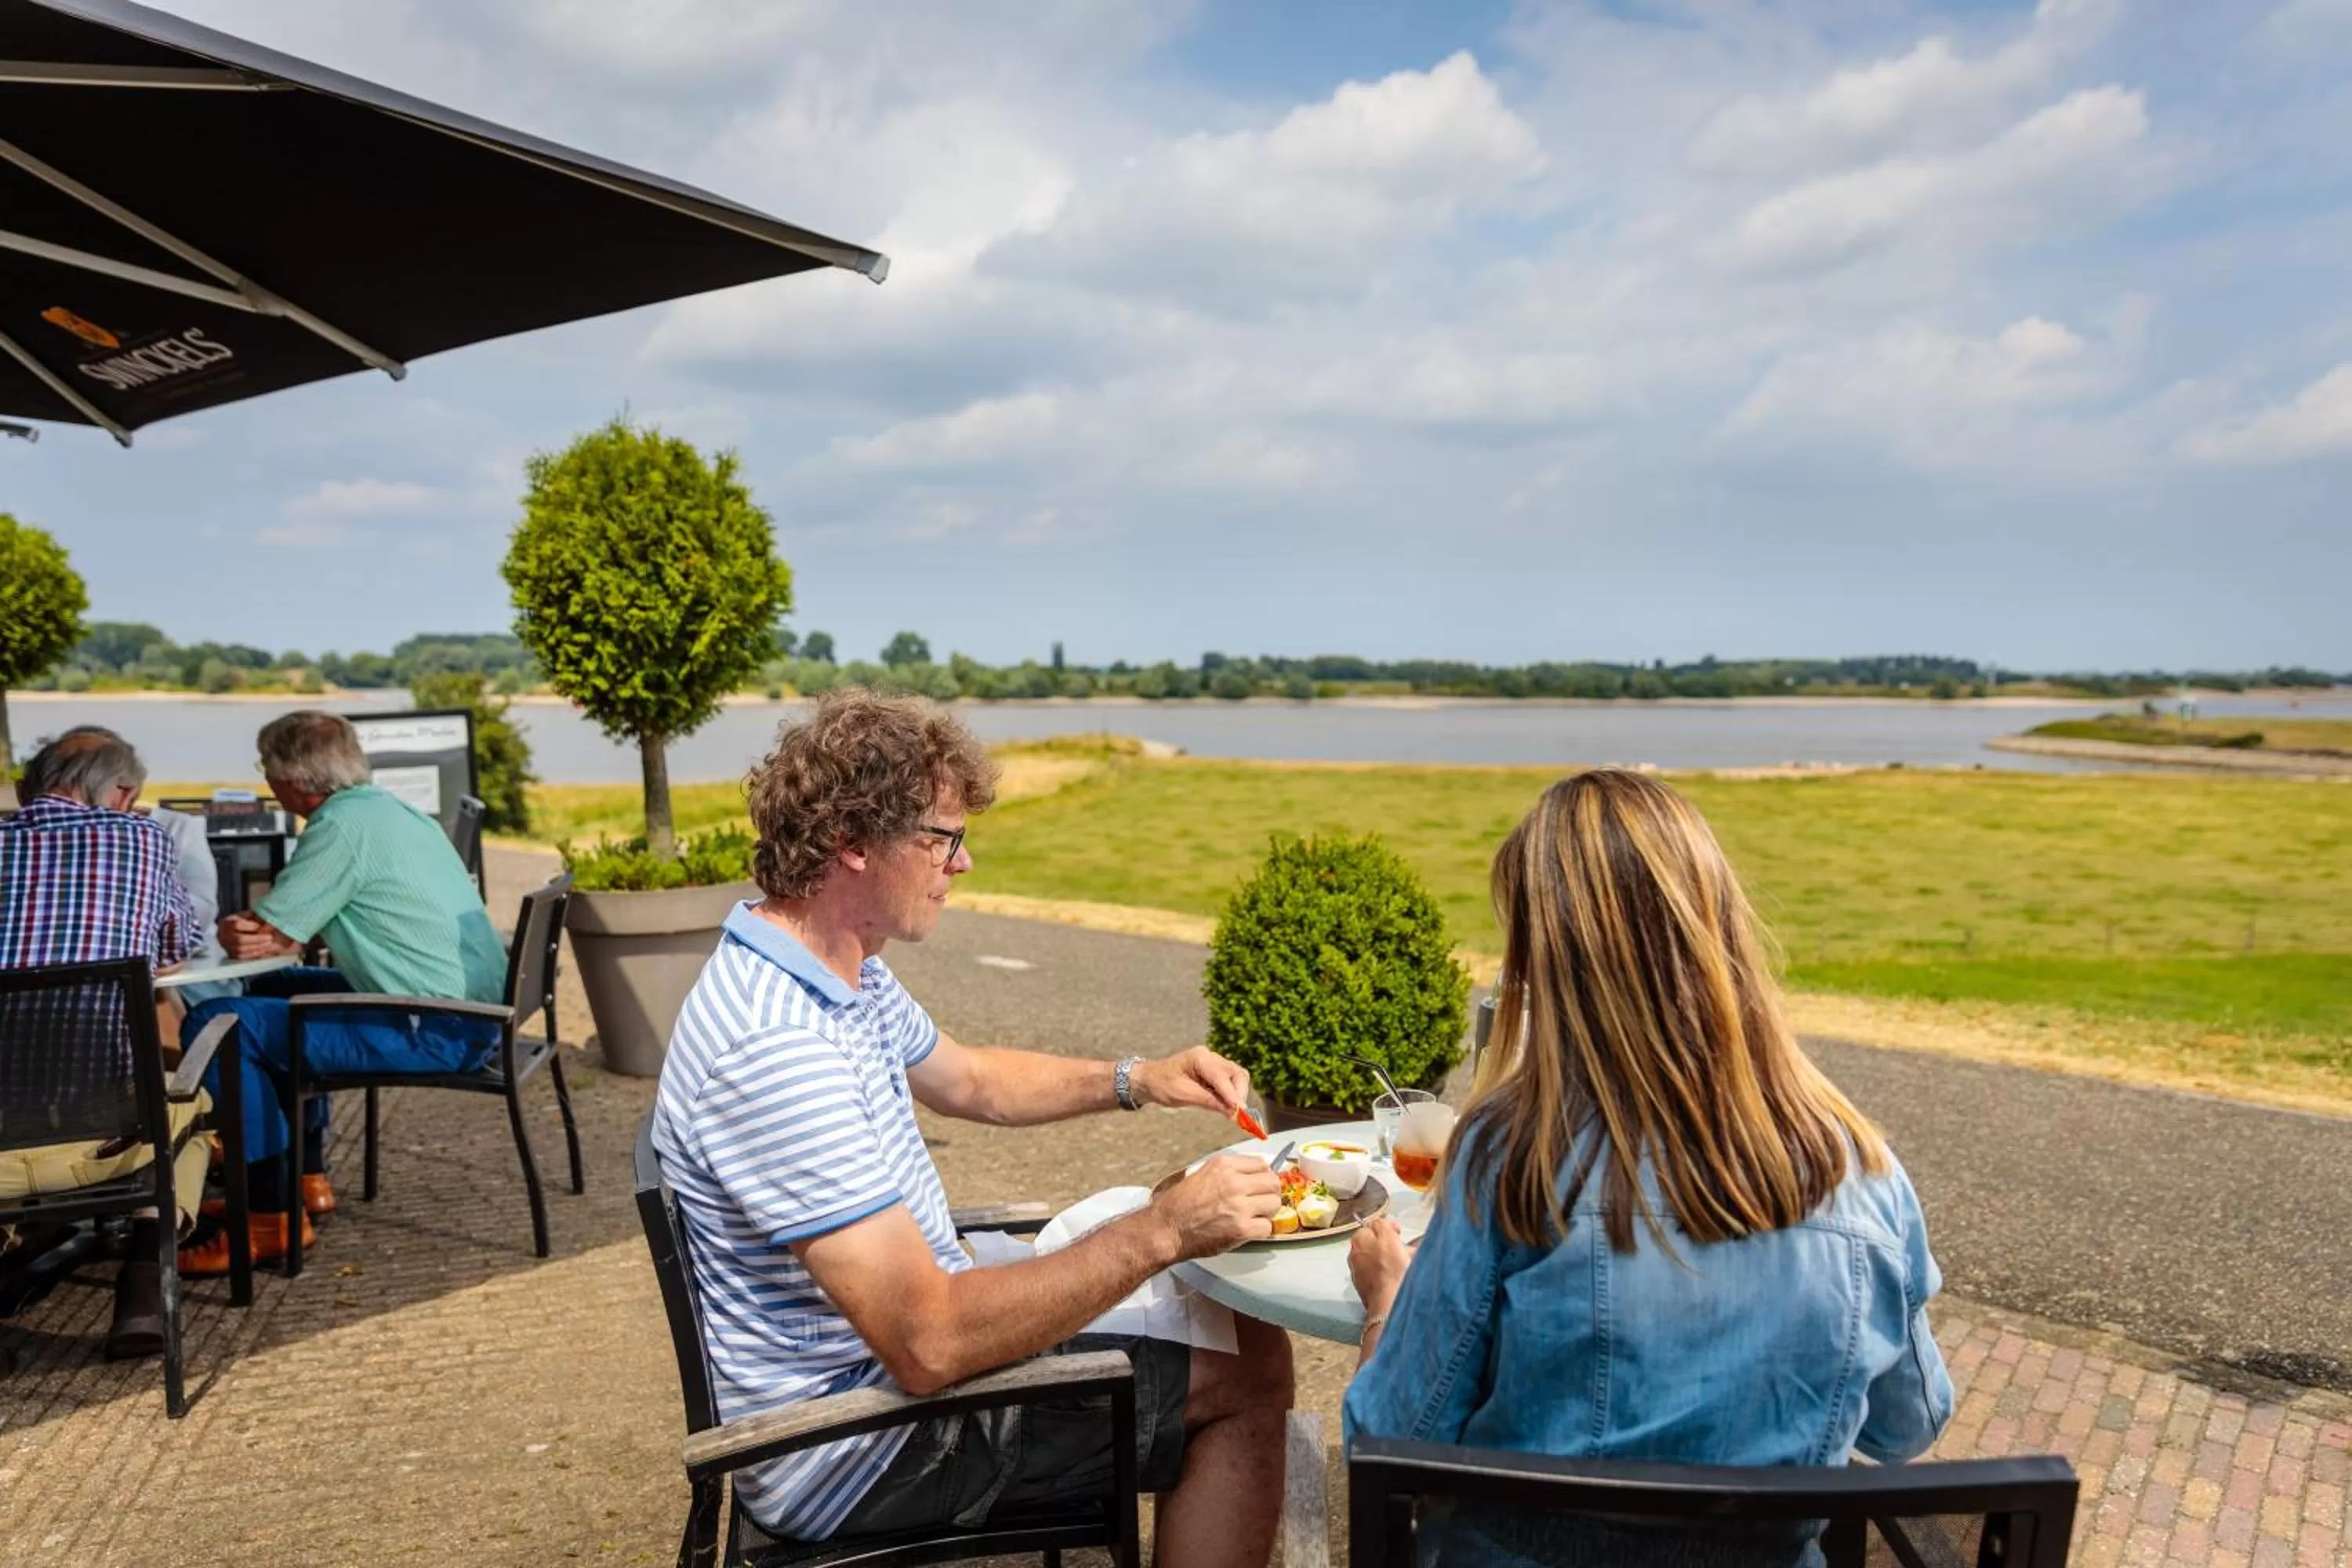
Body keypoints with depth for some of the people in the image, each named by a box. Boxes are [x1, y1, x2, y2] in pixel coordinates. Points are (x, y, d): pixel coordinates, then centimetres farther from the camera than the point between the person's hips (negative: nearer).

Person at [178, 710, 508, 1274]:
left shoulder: (343, 826, -15)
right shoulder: (393, 810, 15)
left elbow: (250, 938, -11)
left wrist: (234, 928, 12)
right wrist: (275, 935, -3)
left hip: (433, 1035, -10)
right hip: (471, 1013, 10)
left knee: (218, 1025, -11)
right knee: (272, 990, 27)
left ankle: (272, 1216, -4)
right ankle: (305, 1179, 31)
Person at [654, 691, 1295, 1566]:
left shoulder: (843, 975, 1)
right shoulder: (777, 1048, -32)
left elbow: (972, 1082, 19)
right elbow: (930, 1346, -34)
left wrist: (1137, 1082, 4)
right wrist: (1160, 1232, -31)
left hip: (903, 1335, 9)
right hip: (856, 1454, -9)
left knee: (1250, 1339, 14)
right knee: (1244, 1383, -4)